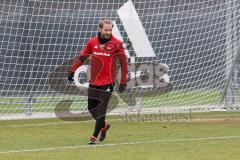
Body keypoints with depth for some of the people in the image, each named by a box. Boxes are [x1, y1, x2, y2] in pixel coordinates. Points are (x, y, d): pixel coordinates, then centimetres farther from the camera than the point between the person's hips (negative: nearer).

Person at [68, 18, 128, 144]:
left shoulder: (116, 44, -5)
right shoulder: (92, 42, 4)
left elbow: (123, 62, -2)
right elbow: (82, 57, 13)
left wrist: (123, 81, -5)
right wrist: (72, 70, 6)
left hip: (107, 82, -4)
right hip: (93, 82, 4)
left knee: (101, 109, -10)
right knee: (91, 108, 12)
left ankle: (95, 136, -4)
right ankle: (104, 126, 38)